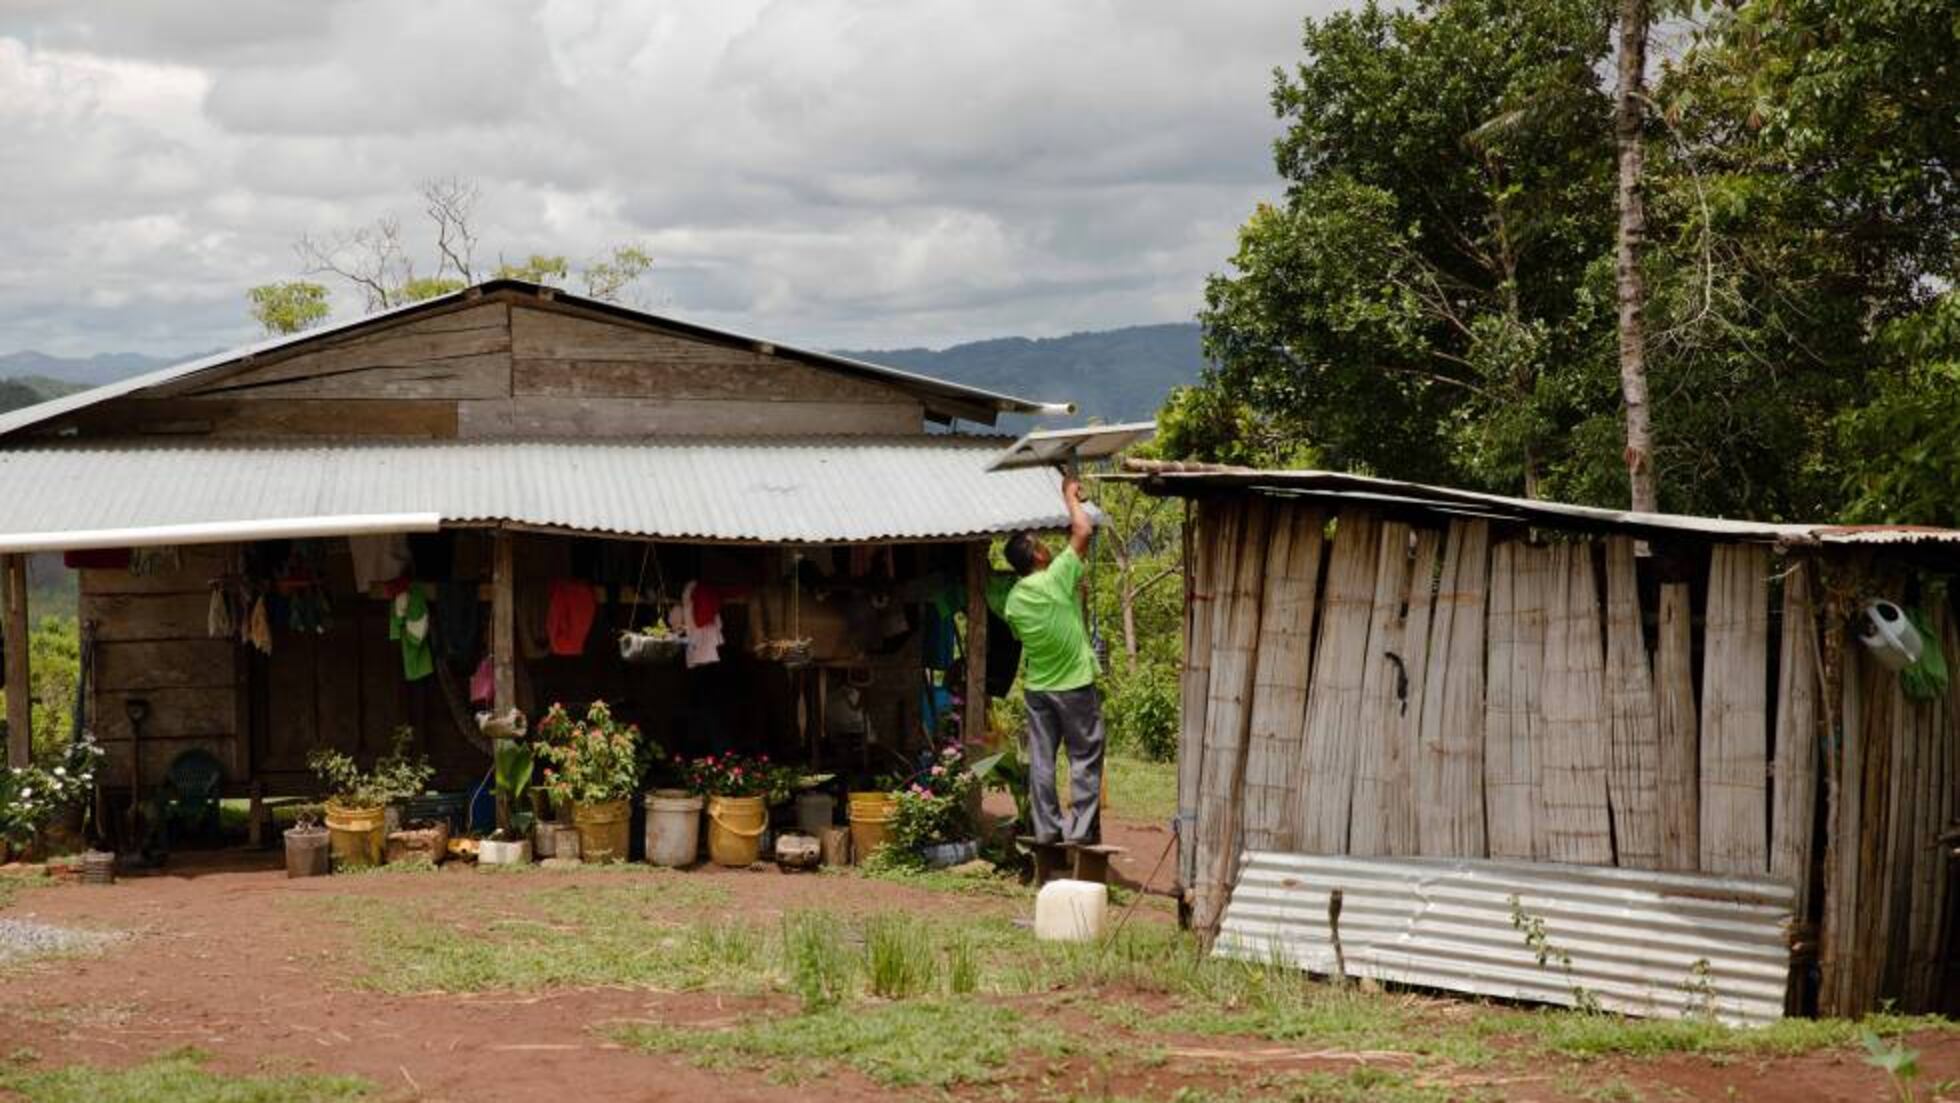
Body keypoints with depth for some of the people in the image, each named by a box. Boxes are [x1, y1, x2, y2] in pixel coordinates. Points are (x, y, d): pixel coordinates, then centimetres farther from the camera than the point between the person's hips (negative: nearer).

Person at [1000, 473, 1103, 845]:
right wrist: (1071, 496, 0)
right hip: (1075, 686, -5)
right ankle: (1081, 828, 1)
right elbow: (1083, 531, -13)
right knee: (1085, 758, 3)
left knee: (1041, 759, 8)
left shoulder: (1013, 599, 0)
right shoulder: (1056, 579, -16)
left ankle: (1046, 828, 8)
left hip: (1037, 688, 5)